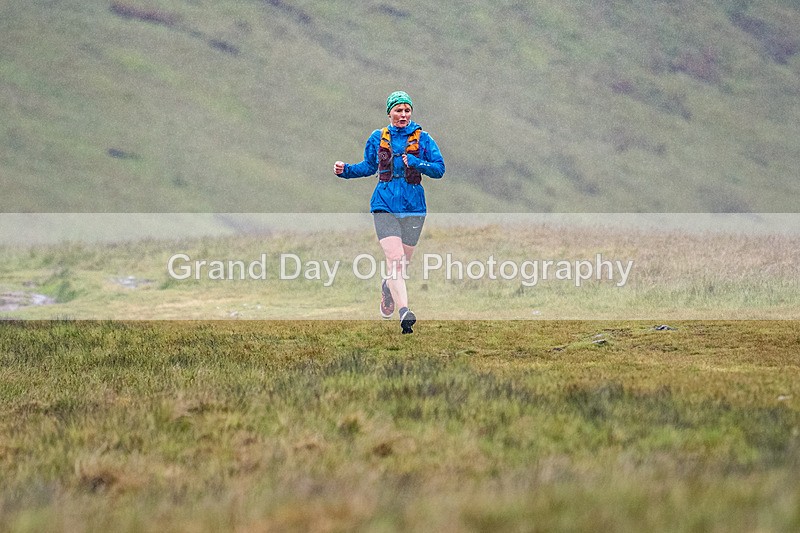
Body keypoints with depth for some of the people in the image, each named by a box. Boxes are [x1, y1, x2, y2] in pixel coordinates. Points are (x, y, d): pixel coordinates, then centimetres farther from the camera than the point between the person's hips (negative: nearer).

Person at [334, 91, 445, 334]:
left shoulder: (422, 138, 3)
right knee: (394, 257, -18)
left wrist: (416, 163, -16)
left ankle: (388, 287, 45)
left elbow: (439, 169, -1)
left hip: (413, 207, 1)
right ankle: (404, 311, -27)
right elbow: (368, 167, 17)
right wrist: (345, 170, 1)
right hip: (385, 205, -1)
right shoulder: (378, 138, 6)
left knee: (403, 262, 11)